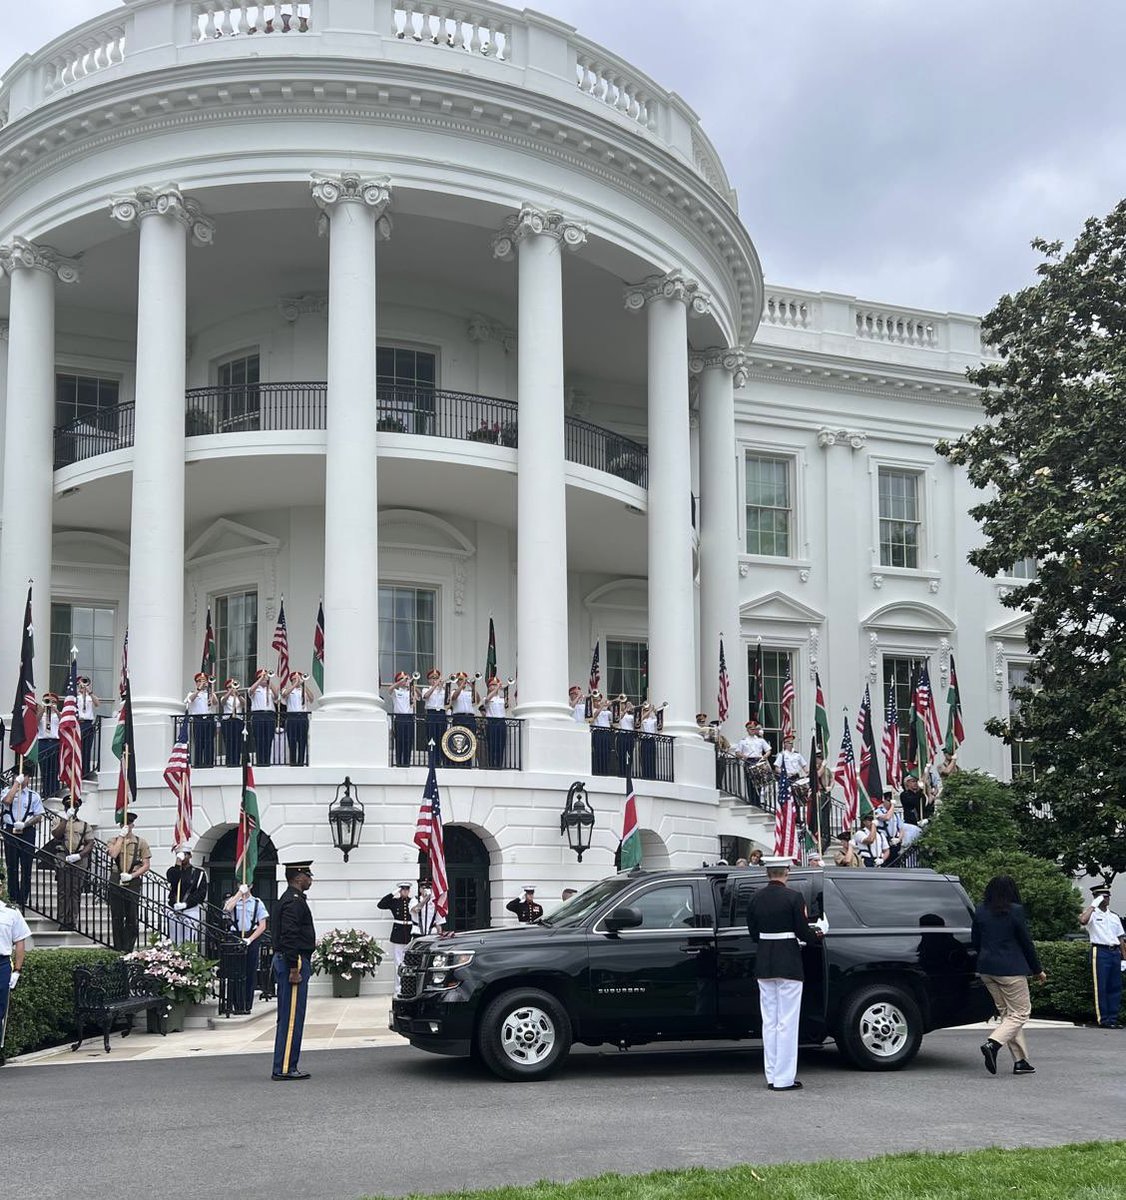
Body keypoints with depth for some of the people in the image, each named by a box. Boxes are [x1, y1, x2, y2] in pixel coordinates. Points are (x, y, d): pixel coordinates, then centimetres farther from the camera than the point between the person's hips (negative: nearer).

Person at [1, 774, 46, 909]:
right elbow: (7, 800, -18)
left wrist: (25, 824, -13)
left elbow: (40, 816, 1)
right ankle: (13, 898, 11)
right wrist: (16, 783, -13)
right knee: (12, 866, 4)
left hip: (27, 832, 0)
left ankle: (22, 900, 3)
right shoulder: (8, 791, 6)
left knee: (26, 866, -1)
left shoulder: (33, 795, 5)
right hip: (10, 831, 0)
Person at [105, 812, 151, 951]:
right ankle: (118, 949, 7)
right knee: (116, 917, 2)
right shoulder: (114, 840, 10)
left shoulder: (141, 842, 7)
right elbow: (113, 854, -12)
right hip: (116, 881, 1)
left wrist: (131, 876, -10)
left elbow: (146, 866, 3)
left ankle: (129, 949, 3)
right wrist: (121, 836, -8)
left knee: (131, 917, -1)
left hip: (133, 883, -1)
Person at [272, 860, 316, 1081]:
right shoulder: (293, 902, -15)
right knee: (291, 1018, -8)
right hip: (294, 962, -11)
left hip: (288, 962, 11)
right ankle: (284, 1068, -7)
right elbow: (289, 937, -22)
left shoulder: (292, 899, 18)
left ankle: (286, 1066, 15)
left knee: (288, 1018, 12)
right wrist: (294, 969, -23)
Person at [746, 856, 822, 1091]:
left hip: (763, 965, 5)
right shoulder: (792, 897, -12)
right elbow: (803, 932, -10)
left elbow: (752, 933, 10)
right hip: (788, 964, -5)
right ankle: (784, 1078, -1)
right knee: (787, 1022, -1)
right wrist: (816, 934, 11)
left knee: (769, 1022, 12)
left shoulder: (756, 898, 4)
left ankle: (772, 1076, 15)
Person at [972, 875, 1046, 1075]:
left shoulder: (980, 911, 5)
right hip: (1011, 969, -6)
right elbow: (1026, 942, -5)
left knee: (1007, 1013, 14)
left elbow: (974, 942, 10)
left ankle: (1020, 1061, 12)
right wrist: (1038, 970, 5)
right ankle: (992, 1044, -18)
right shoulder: (1015, 911, -11)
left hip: (986, 969, 6)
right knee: (1020, 1012, 3)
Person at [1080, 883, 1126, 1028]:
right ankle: (1103, 1019, -3)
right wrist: (1093, 905, -16)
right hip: (1100, 951, -6)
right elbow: (1082, 920, -25)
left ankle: (1113, 1018, 11)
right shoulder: (1092, 914, 0)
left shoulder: (1114, 917, 19)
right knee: (1101, 987, -5)